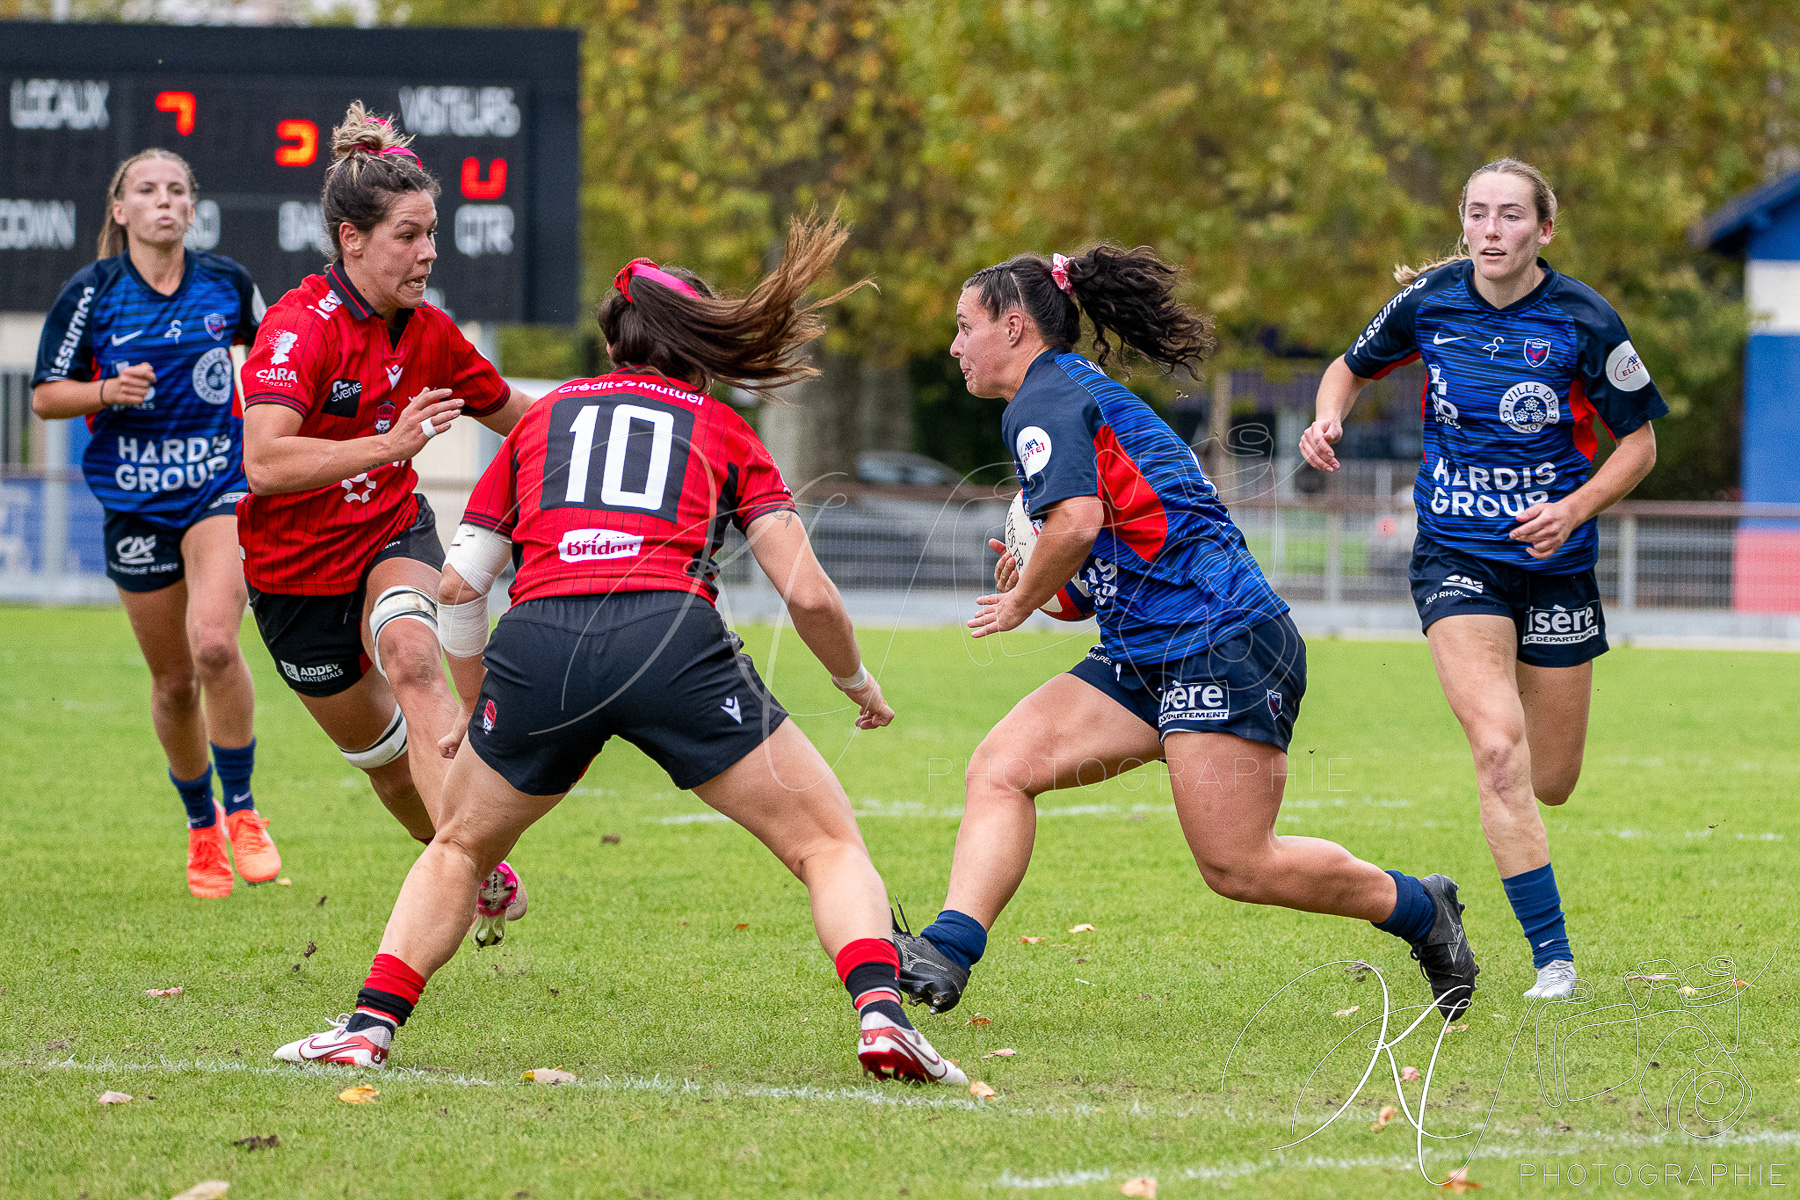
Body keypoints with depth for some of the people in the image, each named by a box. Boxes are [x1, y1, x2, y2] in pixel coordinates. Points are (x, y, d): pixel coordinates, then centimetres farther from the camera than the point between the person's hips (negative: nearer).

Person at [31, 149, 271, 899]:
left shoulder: (226, 282, 0)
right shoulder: (92, 292, -4)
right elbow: (45, 396, -1)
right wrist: (109, 391, -17)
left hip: (220, 483, -1)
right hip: (134, 500, 1)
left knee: (214, 641, -25)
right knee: (173, 680, 7)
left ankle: (242, 812, -10)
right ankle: (202, 828, 28)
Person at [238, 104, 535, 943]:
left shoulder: (428, 332, -5)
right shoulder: (301, 329, -25)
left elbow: (512, 414, 16)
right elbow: (264, 462, -41)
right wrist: (386, 447, -50)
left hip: (394, 535, 2)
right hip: (297, 570, -2)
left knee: (412, 661, -30)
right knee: (382, 756, 10)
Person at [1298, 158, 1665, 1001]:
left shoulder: (1583, 321, -10)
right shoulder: (1430, 301, -4)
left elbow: (1638, 441, 0)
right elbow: (1353, 367, 14)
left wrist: (1574, 507, -16)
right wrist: (1328, 418, -8)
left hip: (1553, 562, 0)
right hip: (1456, 559, 0)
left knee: (1550, 783, 6)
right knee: (1498, 749, -21)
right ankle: (1551, 956, -15)